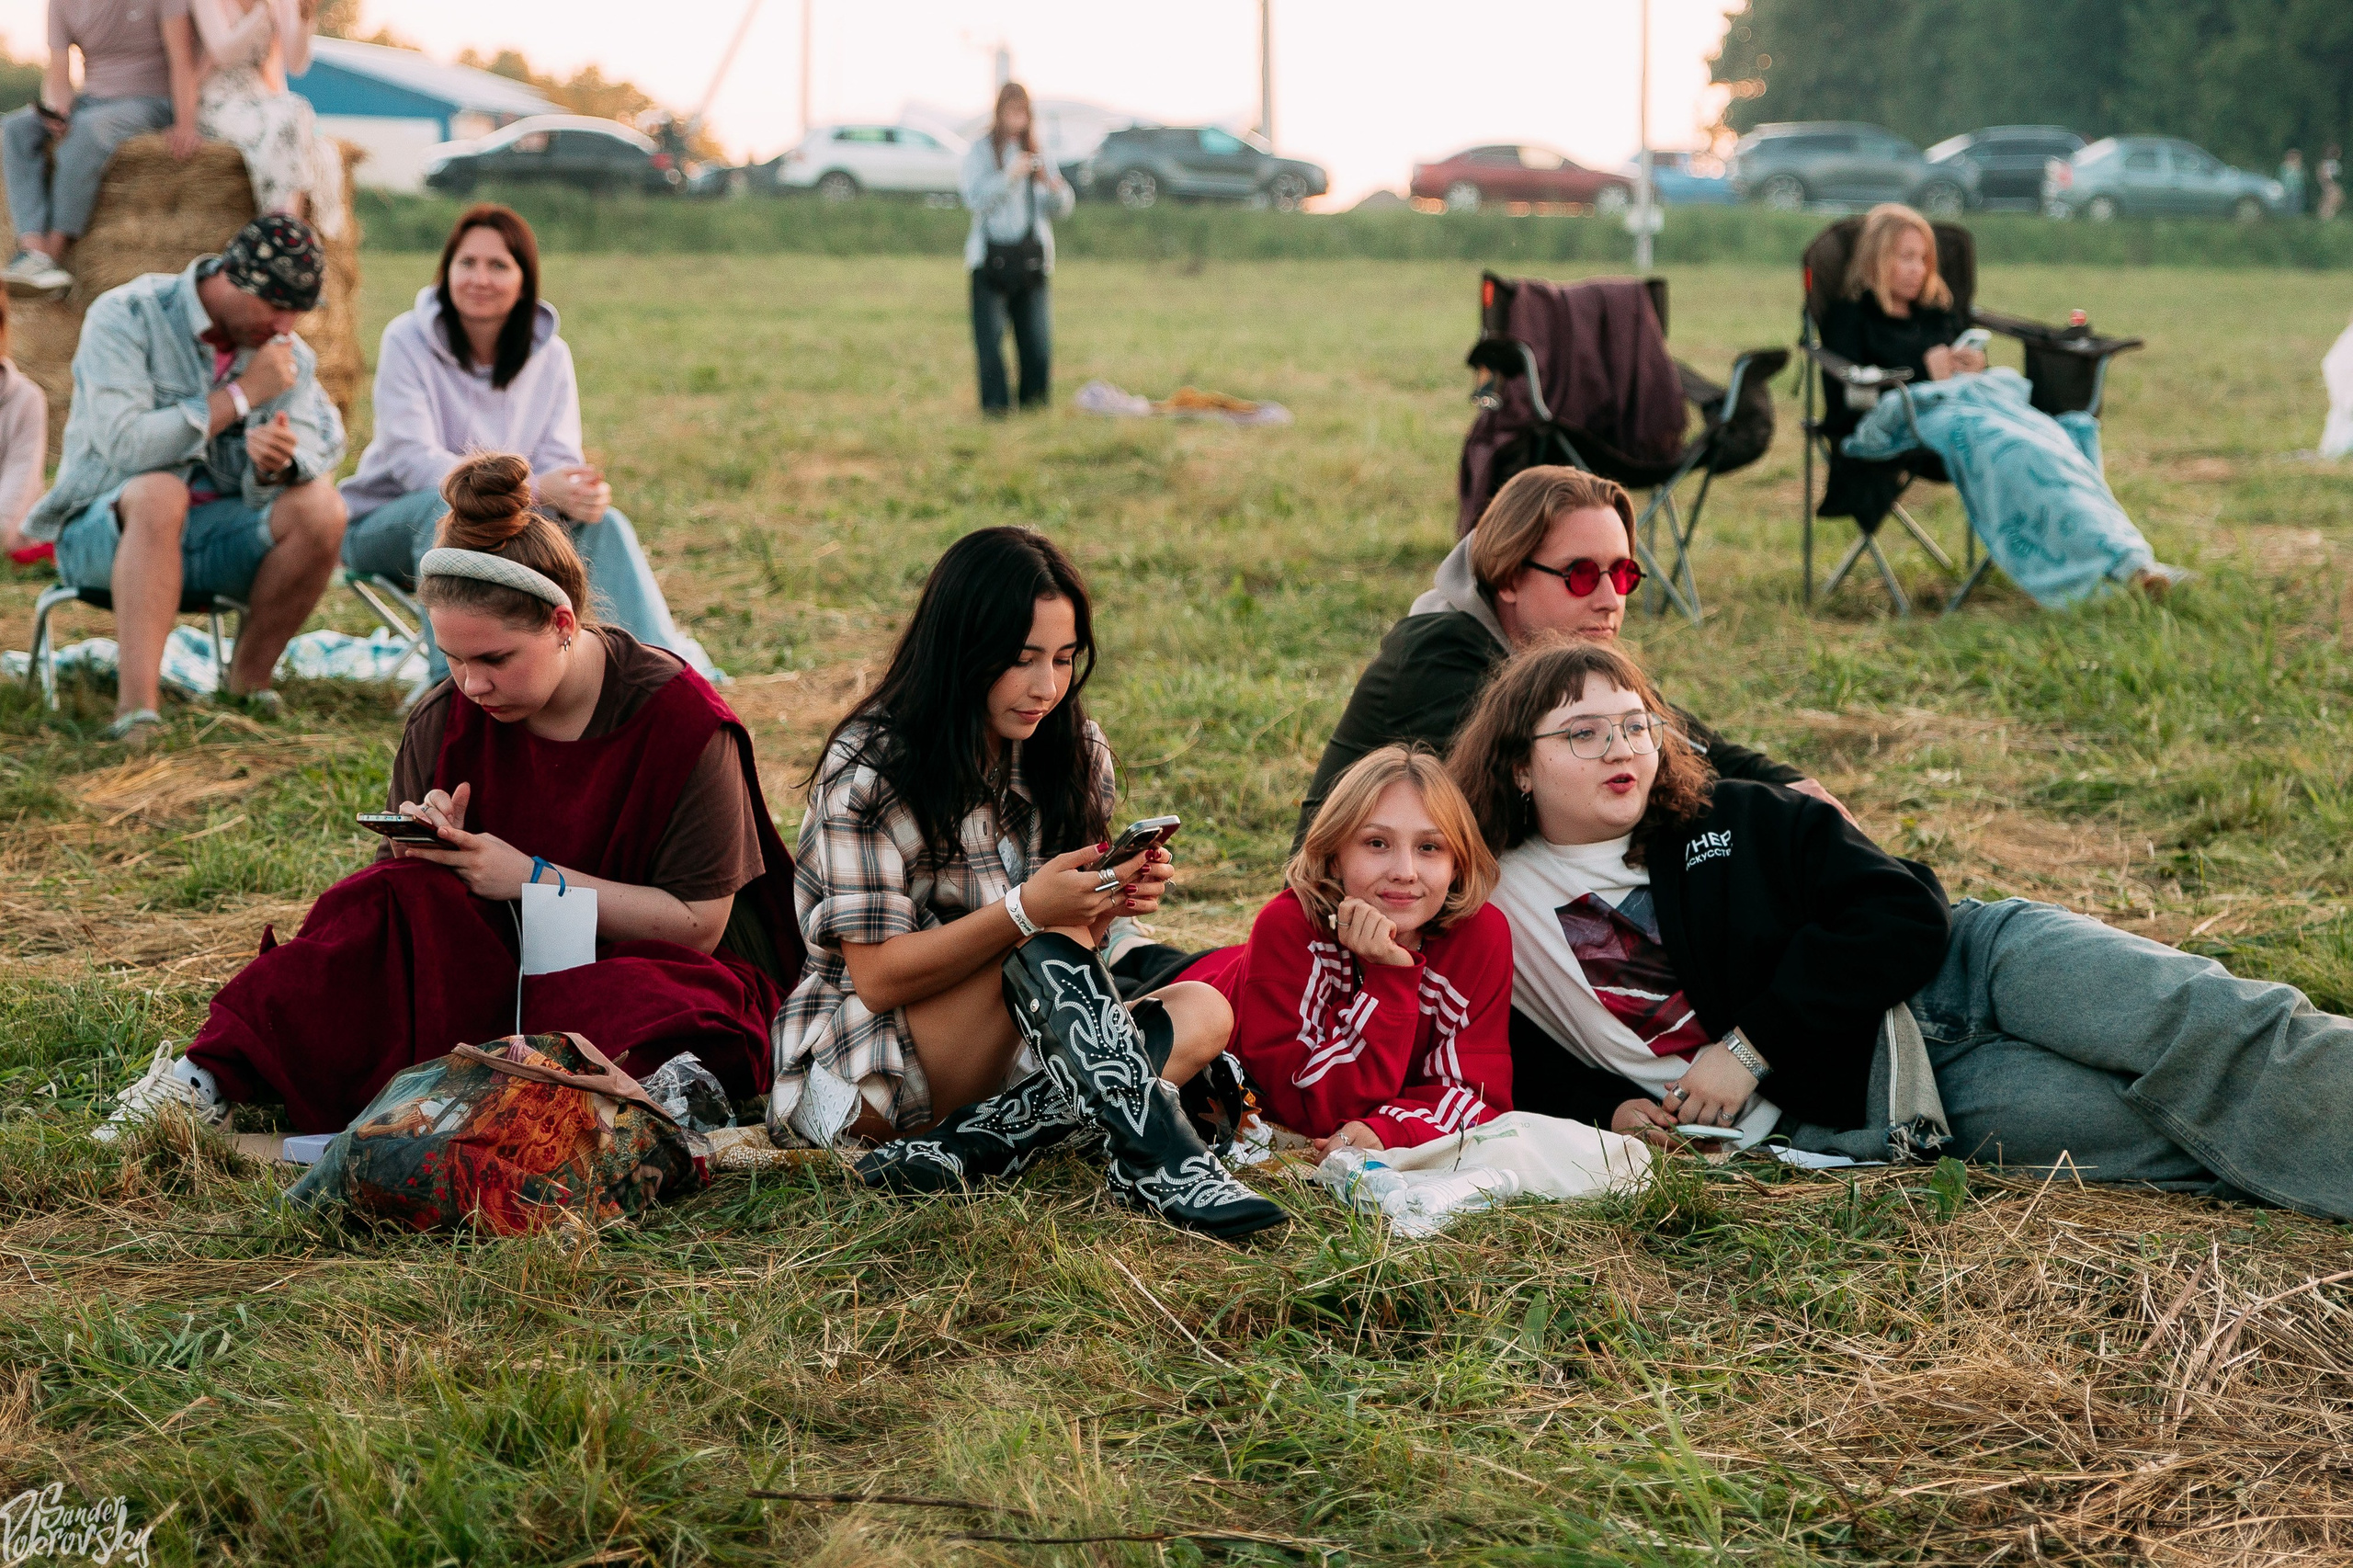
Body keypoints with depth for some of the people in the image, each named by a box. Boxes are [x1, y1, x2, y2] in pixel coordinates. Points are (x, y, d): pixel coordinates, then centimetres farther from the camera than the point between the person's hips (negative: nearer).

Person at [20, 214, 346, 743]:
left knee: (320, 509, -23)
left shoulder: (285, 350, 5)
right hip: (107, 530, -4)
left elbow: (318, 454, -8)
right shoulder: (125, 317, -11)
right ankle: (137, 707, -48)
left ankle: (249, 680, -9)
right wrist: (241, 395, -21)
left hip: (218, 532, 4)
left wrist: (278, 462, -33)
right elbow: (124, 445, -24)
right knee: (160, 493, -39)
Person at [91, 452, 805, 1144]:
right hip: (503, 955, 4)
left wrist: (532, 878, -20)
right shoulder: (445, 721, -2)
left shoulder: (681, 722, -15)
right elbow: (407, 882, 6)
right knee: (402, 895, -24)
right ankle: (211, 1078, -29)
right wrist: (433, 850, -19)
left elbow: (698, 924, -15)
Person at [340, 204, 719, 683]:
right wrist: (532, 489, -37)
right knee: (450, 506, -36)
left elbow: (558, 460, -8)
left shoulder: (550, 355, -3)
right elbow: (414, 461, -25)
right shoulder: (407, 341, -16)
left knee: (602, 523, -20)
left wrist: (584, 493, -35)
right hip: (391, 523, -4)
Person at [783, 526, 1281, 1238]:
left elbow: (1074, 944, 7)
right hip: (868, 1064, -6)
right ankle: (1163, 1162, -40)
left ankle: (968, 1147, -31)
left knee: (1203, 1014, -17)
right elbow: (877, 978, -18)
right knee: (1043, 940, -30)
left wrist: (1108, 903, -17)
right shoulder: (870, 768, -15)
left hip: (1006, 1055, 7)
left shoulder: (1076, 754, 3)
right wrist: (1026, 911, -31)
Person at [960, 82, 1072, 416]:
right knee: (990, 338, -8)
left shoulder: (1037, 152, 14)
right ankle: (994, 403, -2)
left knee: (1037, 338, -2)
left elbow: (1062, 209, 12)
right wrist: (1009, 176, -19)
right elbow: (974, 197, -10)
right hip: (991, 257, -3)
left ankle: (1034, 400, 8)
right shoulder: (981, 151, 3)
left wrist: (1053, 186, -9)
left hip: (1031, 257, 3)